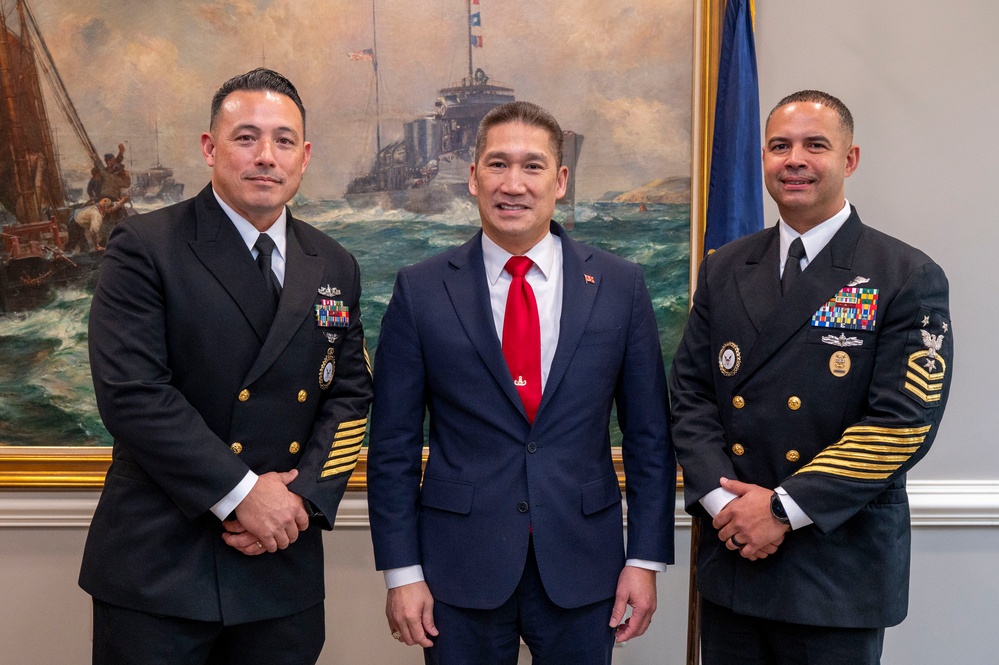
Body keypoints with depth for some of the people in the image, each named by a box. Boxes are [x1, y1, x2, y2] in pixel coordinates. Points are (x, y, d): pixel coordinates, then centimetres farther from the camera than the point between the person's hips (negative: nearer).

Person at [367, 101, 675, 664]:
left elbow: (649, 434, 3)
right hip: (460, 572, -1)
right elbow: (394, 444, -2)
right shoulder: (421, 291, -4)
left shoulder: (620, 287, -1)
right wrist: (402, 572, -3)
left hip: (582, 568, 1)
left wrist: (646, 558, 0)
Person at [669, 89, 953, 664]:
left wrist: (784, 508, -16)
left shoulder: (909, 280, -6)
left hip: (839, 572, -3)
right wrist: (719, 500, -10)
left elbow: (903, 422, -13)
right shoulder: (724, 270, 8)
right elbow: (690, 391, 4)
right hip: (730, 556, 4)